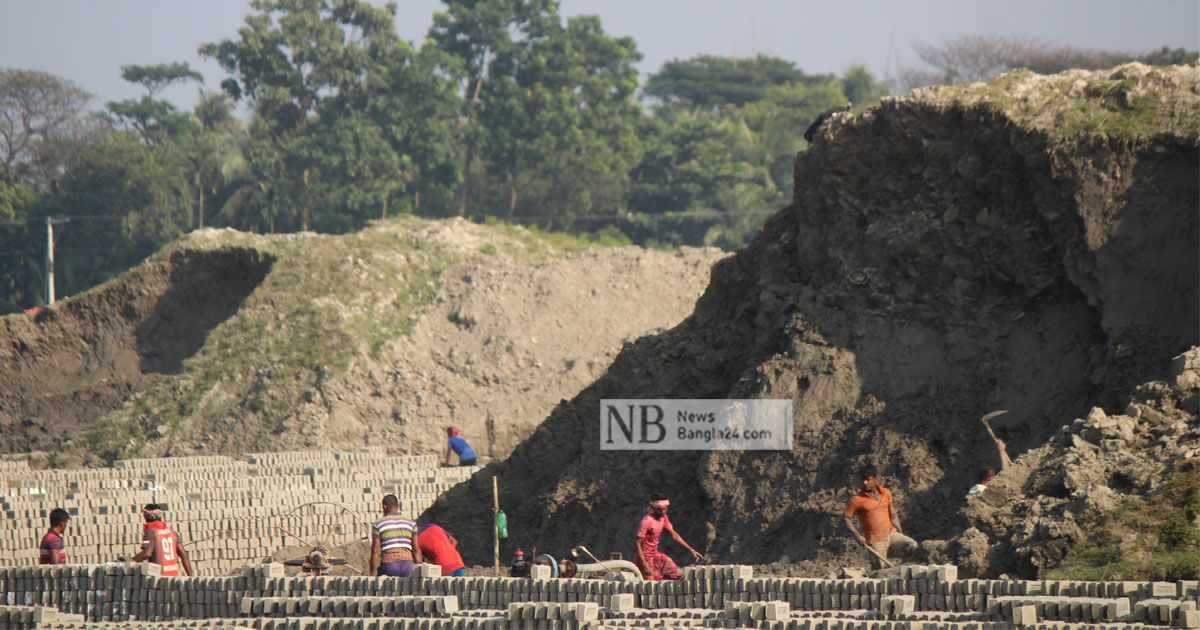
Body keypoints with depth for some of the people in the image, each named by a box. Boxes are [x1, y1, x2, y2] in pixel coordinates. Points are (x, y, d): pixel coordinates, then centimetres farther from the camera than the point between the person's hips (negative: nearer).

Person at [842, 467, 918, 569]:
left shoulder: (886, 493, 5)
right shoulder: (857, 500, -9)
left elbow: (893, 515, 13)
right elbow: (845, 517, -5)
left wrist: (900, 530, 6)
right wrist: (857, 535, -16)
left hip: (891, 534, 4)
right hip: (876, 541, -4)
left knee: (912, 545, -16)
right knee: (880, 569, -7)